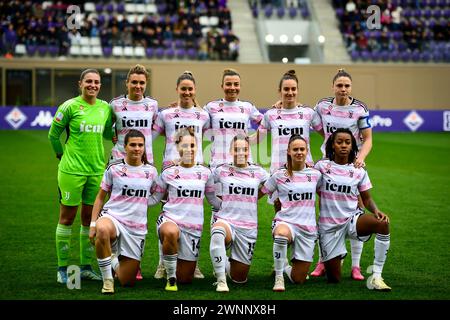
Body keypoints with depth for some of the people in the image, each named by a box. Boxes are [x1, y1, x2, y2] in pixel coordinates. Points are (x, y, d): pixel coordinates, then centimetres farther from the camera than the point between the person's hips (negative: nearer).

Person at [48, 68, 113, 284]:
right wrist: (62, 155, 6)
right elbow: (53, 134, 1)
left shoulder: (105, 108, 6)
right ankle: (62, 268, 11)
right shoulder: (70, 106, -8)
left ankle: (86, 267, 20)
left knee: (89, 218, 10)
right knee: (67, 217, 2)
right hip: (72, 170, -5)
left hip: (97, 169, 5)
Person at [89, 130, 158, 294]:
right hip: (113, 217, -2)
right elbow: (100, 197, 5)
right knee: (102, 230, -43)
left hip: (137, 228, 2)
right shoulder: (114, 168, 1)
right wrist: (93, 224, -1)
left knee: (127, 281, 2)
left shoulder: (151, 171, 6)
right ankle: (107, 279, -27)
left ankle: (114, 261, 38)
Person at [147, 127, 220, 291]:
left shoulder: (205, 173, 7)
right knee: (171, 233, -43)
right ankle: (170, 278, -21)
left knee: (186, 278, 4)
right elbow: (155, 198, 8)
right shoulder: (169, 172, 2)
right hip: (170, 219, -3)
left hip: (194, 227, 3)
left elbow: (213, 200, 18)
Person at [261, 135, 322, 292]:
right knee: (281, 235, -44)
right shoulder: (279, 175, 1)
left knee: (298, 279, 2)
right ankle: (279, 277, -24)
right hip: (285, 221, -3)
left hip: (308, 227, 3)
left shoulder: (315, 174, 7)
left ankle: (285, 267, 38)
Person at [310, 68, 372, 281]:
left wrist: (360, 158, -21)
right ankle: (322, 262, 13)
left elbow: (368, 139, -5)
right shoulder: (323, 105, 1)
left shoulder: (359, 109, -7)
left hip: (353, 165, -2)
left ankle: (356, 266, 5)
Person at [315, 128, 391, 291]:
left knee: (383, 223, -33)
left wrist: (376, 211, -14)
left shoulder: (359, 171, 4)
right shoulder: (322, 166, 0)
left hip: (352, 218, 1)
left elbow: (367, 199, 7)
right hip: (329, 224, -1)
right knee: (334, 279, 0)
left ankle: (376, 277, -29)